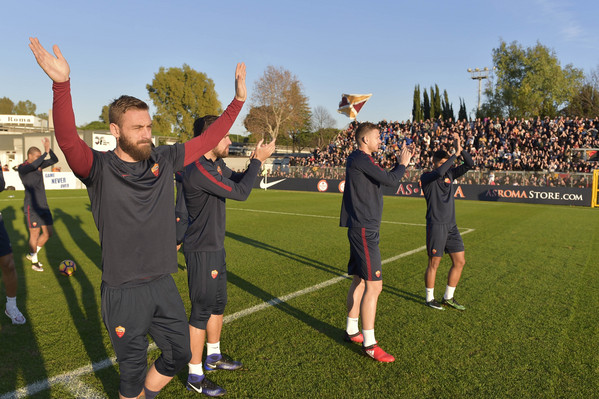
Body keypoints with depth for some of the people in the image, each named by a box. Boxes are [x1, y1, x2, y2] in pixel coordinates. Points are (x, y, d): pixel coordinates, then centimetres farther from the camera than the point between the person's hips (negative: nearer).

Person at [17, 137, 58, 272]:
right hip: (32, 207, -7)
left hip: (44, 205, 7)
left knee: (48, 233, 9)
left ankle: (32, 254, 30)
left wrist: (49, 149, -15)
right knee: (35, 234, 1)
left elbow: (54, 160, 1)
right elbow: (33, 166, -31)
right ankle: (34, 262, 18)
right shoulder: (22, 168, -10)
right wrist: (46, 152, -31)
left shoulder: (39, 165, 10)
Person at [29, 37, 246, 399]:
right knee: (133, 369, 11)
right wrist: (62, 84, -43)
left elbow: (208, 139, 6)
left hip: (164, 285, 5)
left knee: (180, 354, 19)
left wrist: (238, 100, 4)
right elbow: (68, 140, -29)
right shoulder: (99, 168, -11)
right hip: (124, 292, -5)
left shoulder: (165, 161, 1)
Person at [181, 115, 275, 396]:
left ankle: (213, 356, 40)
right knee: (201, 311, 1)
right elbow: (239, 192, -25)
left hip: (215, 247, 10)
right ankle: (195, 376, 17)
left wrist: (255, 161, 0)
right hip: (201, 251, -10)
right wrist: (258, 161, -15)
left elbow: (236, 181, 16)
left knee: (218, 303, 21)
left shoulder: (216, 165, 6)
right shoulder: (198, 170, -25)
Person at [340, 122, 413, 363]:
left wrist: (400, 163, 16)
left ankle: (351, 331, 29)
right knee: (374, 285, -7)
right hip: (364, 230, -11)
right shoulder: (360, 160, -14)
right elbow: (391, 181, -17)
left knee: (360, 281, 17)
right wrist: (403, 164, -1)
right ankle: (369, 344, 3)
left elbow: (386, 180, 24)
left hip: (363, 229, 11)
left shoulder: (359, 160, 17)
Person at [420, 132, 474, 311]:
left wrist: (460, 148, -8)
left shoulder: (450, 173, 12)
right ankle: (430, 299, 18)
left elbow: (469, 164, 5)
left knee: (460, 262, 9)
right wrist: (455, 154, -23)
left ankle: (448, 298, 23)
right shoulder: (426, 177, -7)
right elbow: (439, 172, -28)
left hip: (451, 226, 7)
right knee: (434, 263, 2)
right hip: (436, 226, -7)